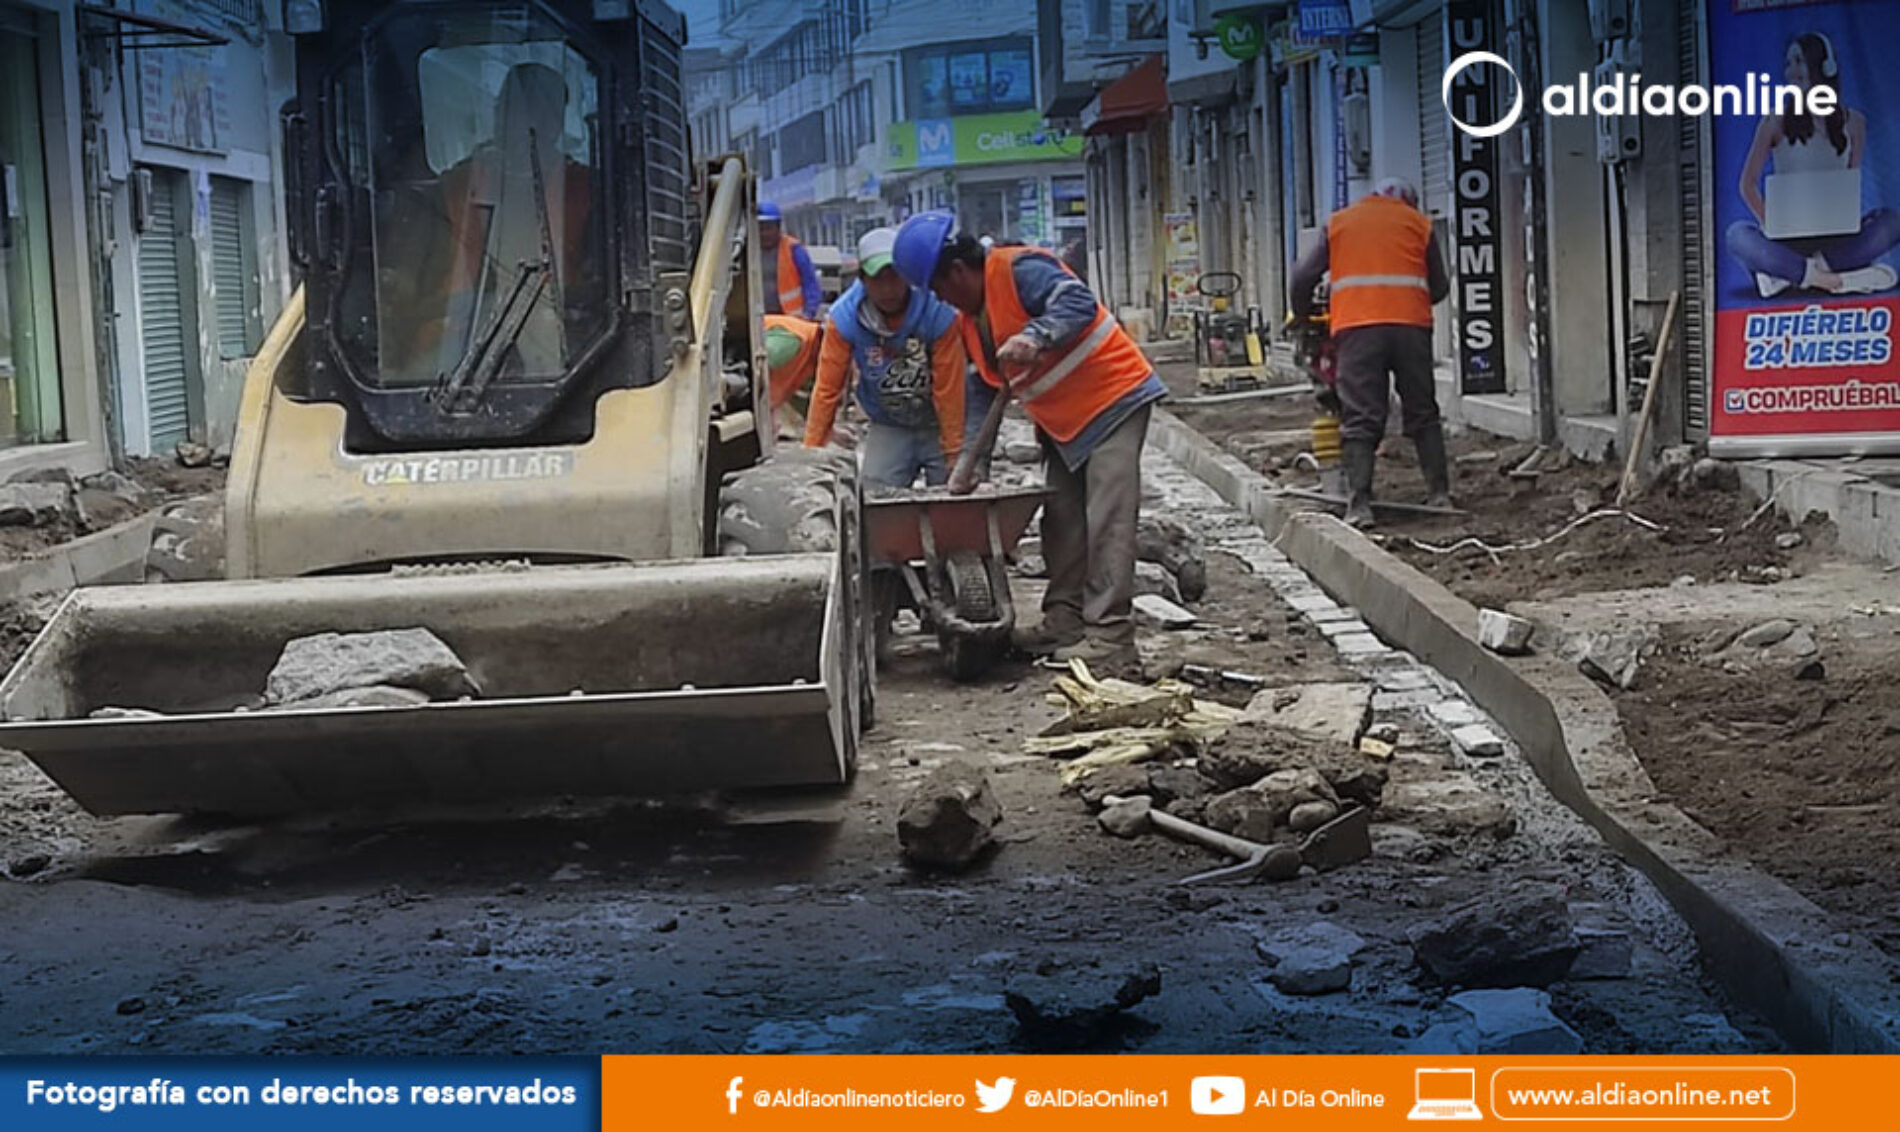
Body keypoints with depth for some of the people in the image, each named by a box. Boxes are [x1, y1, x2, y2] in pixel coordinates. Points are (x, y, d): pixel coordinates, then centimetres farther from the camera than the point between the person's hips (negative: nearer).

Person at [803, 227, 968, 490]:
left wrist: (954, 452, -15)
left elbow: (948, 389, -18)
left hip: (938, 425, -2)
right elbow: (827, 389, -11)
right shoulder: (844, 318, -16)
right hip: (888, 428, 2)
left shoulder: (938, 312, -23)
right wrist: (811, 453, -12)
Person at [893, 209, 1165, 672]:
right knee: (1061, 518, 10)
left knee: (1107, 521, -13)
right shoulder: (970, 320, 10)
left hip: (1113, 400, -10)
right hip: (1062, 423, 10)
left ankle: (1110, 638, -16)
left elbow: (1080, 303, -32)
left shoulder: (1019, 269, -18)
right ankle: (1064, 620, 18)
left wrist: (1035, 337, -48)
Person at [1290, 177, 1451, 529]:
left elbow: (1303, 275, 13)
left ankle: (1359, 504, -12)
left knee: (1359, 419, -4)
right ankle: (1439, 492, 13)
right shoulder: (1418, 224, 17)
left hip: (1356, 326, -1)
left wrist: (1302, 315, 28)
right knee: (1422, 413, 13)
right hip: (1411, 325, 1)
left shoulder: (1338, 223, 18)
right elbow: (1439, 286, 17)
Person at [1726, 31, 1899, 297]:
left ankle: (1791, 271, -33)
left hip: (1833, 237, 2)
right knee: (1737, 235, -34)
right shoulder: (1776, 122, 3)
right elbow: (1749, 183, 0)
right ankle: (1830, 279, -38)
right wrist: (1769, 225, -16)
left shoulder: (1852, 122, 9)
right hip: (1787, 239, -2)